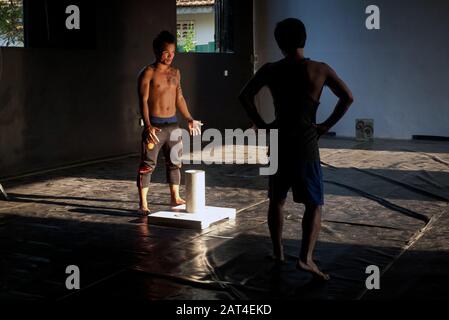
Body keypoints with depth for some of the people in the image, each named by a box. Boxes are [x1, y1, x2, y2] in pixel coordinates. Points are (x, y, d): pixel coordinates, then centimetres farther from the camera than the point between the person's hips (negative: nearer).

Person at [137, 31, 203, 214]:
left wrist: (189, 119, 20)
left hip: (172, 124, 6)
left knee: (174, 162, 13)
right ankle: (143, 204, 0)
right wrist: (148, 126, -23)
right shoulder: (148, 73, -7)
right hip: (155, 125, -6)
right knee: (148, 164, -5)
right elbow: (143, 100, -12)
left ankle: (175, 198, 26)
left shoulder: (175, 73, 12)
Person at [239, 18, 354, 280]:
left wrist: (262, 125, 0)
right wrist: (327, 126, -2)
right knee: (315, 203, 2)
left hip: (279, 142, 2)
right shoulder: (320, 70, -2)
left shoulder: (271, 70, 0)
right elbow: (347, 97, -7)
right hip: (306, 143, -2)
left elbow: (245, 96, -6)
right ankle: (306, 258, -12)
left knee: (276, 200, 17)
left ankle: (278, 252, 25)